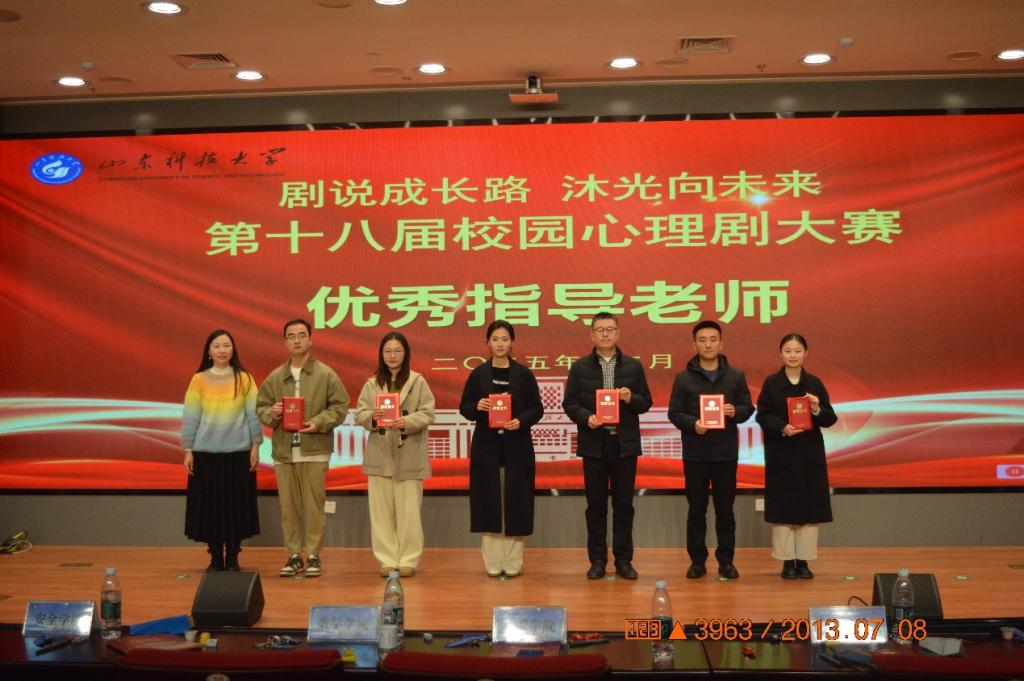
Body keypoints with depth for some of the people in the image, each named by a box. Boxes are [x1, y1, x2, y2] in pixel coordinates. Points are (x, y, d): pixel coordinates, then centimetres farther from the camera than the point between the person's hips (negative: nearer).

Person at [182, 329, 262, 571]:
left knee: (236, 505, 3)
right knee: (210, 505, 3)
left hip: (238, 452, 0)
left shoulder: (244, 379, 2)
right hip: (206, 453, 0)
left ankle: (232, 558, 14)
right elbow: (190, 417, 3)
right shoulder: (199, 380, 2)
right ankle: (216, 558, 15)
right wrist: (188, 450, 0)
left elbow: (253, 414, 3)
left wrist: (255, 446, -1)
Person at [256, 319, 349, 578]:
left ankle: (313, 556, 11)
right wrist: (271, 413, -8)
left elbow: (340, 406, -1)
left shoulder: (326, 374, 0)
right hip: (283, 451, 3)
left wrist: (319, 423, -14)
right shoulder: (274, 377, 9)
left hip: (314, 451, -3)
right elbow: (260, 407, 14)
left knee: (314, 506, 1)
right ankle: (294, 555, 17)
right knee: (288, 506, 7)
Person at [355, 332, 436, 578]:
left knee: (409, 510, -1)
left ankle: (408, 559, 10)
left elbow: (428, 414, -4)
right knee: (381, 509, 4)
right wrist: (371, 417, -17)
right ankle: (387, 559, 13)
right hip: (379, 455, 3)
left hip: (408, 456, -2)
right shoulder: (372, 384, 9)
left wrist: (406, 422, -21)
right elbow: (359, 415, 5)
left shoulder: (418, 381, 1)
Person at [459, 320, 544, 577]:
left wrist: (521, 421, -16)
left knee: (515, 502, 1)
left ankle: (513, 562, 11)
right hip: (486, 445, 1)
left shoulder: (524, 374, 3)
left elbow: (537, 409, 2)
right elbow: (464, 407, 6)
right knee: (489, 501, 1)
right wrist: (477, 407, -15)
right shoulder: (478, 374, 5)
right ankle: (493, 562, 10)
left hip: (517, 445, 0)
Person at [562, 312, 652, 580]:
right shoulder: (580, 367, 5)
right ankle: (597, 560, 14)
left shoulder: (634, 366, 7)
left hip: (625, 444, 1)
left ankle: (623, 560, 14)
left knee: (623, 503, 5)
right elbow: (569, 403, 2)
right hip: (594, 443, 0)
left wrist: (631, 398, -13)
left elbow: (646, 402, 7)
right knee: (596, 504, 5)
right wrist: (586, 417, -15)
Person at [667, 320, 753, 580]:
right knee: (696, 509, 6)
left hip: (726, 453, 1)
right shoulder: (683, 378, 1)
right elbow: (674, 413, -1)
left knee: (725, 509, 7)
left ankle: (726, 560, 18)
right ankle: (697, 560, 16)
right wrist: (692, 424, -19)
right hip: (695, 453, -1)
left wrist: (735, 412, -15)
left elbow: (748, 407, 7)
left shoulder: (736, 376, 5)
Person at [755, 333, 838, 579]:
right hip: (780, 454, -2)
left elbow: (830, 420, 4)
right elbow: (763, 416, -3)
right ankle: (787, 561, 12)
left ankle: (803, 560, 14)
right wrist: (782, 428, -20)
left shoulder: (815, 383, 4)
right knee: (783, 507, 1)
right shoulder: (771, 383, -1)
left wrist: (817, 410, -17)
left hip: (810, 454, 2)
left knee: (810, 507, 3)